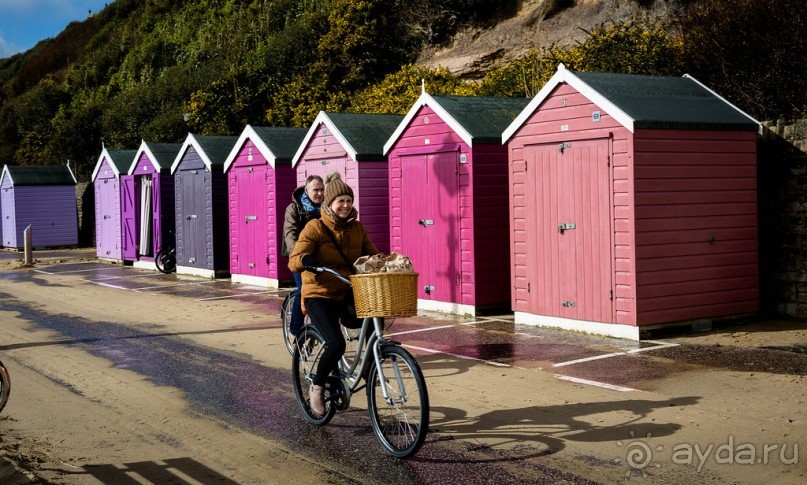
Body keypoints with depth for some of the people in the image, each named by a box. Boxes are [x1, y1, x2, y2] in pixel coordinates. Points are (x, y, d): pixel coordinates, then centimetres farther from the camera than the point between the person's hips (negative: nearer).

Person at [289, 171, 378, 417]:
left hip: (348, 294, 4)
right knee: (336, 343, -24)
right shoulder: (315, 227, -7)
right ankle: (317, 388, 2)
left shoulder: (357, 228, 8)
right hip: (320, 295, -4)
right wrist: (306, 260, -39)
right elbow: (293, 261, -16)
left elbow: (372, 255, 11)